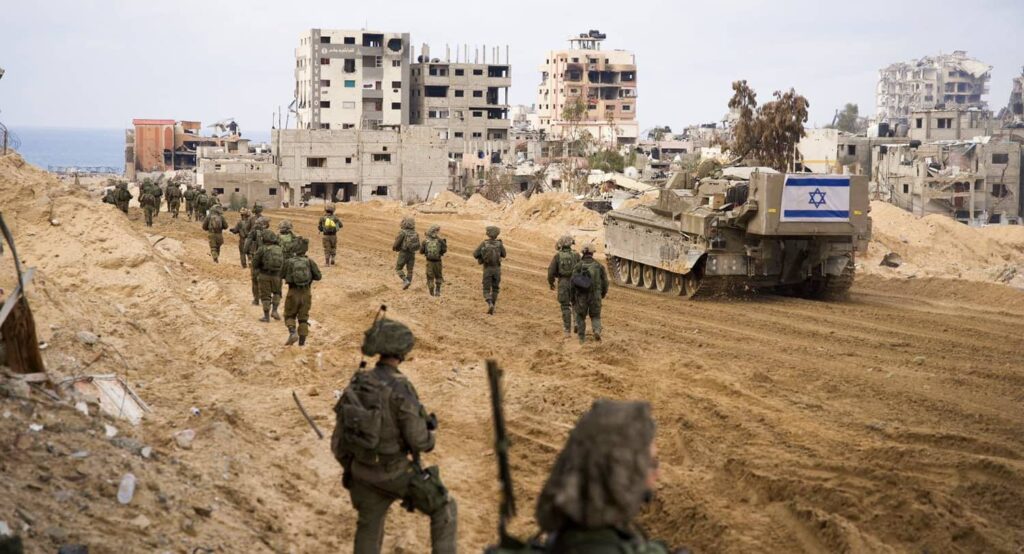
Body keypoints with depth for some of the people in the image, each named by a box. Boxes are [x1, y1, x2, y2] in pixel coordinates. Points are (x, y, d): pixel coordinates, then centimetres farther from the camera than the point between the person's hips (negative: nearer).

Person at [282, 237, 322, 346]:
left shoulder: (289, 262, -8)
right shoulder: (310, 262, -7)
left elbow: (281, 275, 3)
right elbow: (318, 276, -6)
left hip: (293, 293, -1)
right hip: (306, 293, 1)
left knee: (289, 315, 15)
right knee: (303, 317, 12)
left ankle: (292, 333, -10)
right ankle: (302, 341, 9)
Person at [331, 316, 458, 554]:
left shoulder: (356, 385, -4)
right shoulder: (400, 389, -26)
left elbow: (339, 440, 2)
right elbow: (419, 441, -23)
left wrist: (350, 468, 19)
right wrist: (428, 437, 2)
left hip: (365, 473, 6)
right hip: (397, 473, -6)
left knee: (368, 534, 21)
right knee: (444, 508, 16)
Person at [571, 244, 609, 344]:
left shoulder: (578, 266, -6)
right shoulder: (599, 266, -2)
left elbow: (573, 283, -8)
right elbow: (605, 282, 2)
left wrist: (572, 298, 2)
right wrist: (603, 293, 20)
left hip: (581, 297, -1)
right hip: (595, 297, 1)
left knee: (581, 317, 15)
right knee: (595, 317, 14)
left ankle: (582, 338, 16)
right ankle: (597, 331, -14)